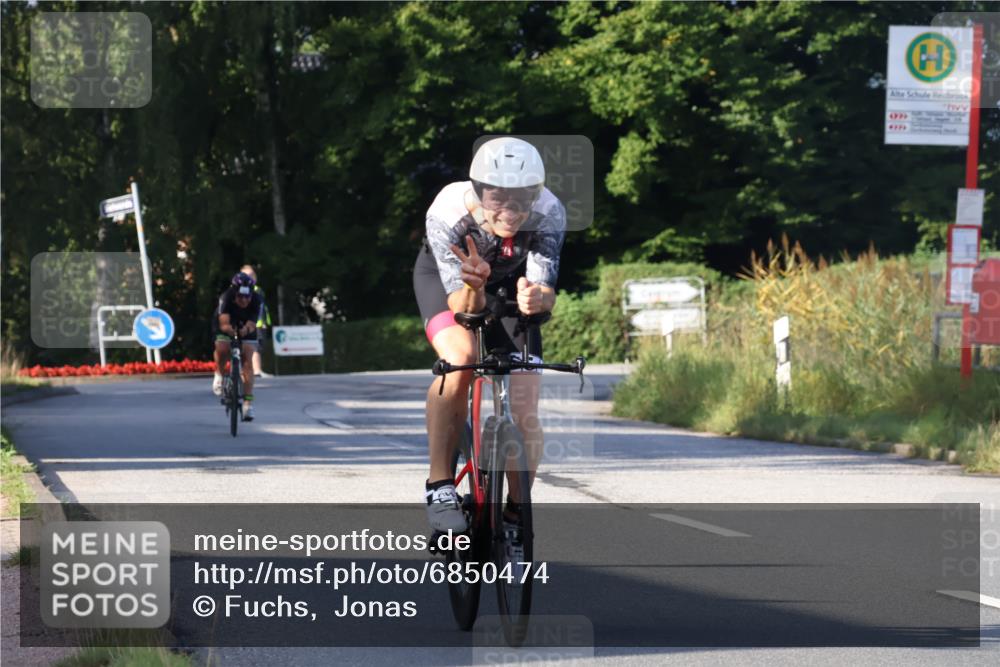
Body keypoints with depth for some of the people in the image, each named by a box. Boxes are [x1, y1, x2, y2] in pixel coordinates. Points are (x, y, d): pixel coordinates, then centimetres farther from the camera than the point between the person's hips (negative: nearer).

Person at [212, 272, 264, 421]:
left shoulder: (257, 301, -29)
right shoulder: (226, 298, -34)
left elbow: (252, 324, -35)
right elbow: (223, 323, -43)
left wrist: (247, 329, -58)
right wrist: (228, 328, -66)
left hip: (246, 331, 1)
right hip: (227, 328, -1)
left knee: (247, 360, -16)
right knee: (222, 349, -29)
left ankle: (248, 402, -17)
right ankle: (219, 374, 3)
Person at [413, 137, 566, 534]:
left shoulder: (548, 214, -34)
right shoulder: (447, 214, -37)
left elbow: (546, 293, -36)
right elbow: (462, 305, -36)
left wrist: (536, 298, -59)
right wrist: (473, 285, -59)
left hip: (509, 281, 2)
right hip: (447, 277, -2)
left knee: (524, 411, -8)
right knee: (460, 358, -34)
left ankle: (517, 514, 14)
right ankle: (439, 488, -24)